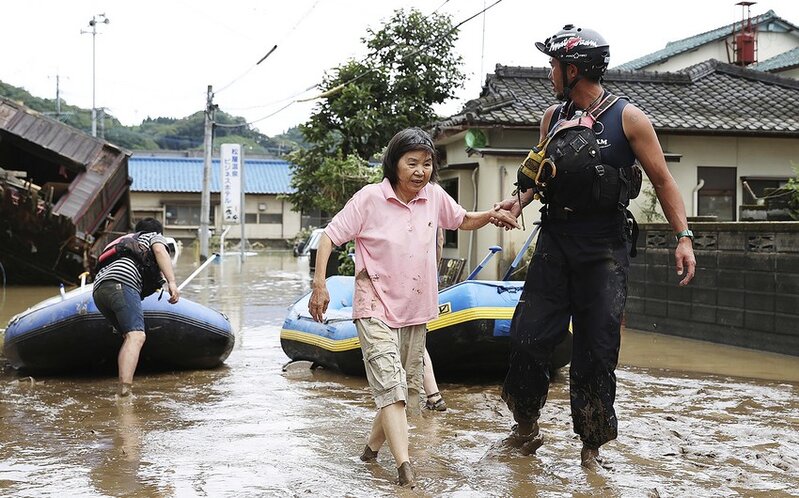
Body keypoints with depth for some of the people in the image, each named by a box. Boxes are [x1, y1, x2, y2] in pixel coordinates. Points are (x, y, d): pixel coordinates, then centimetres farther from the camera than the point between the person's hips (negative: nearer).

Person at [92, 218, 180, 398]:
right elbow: (160, 251, 3)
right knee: (136, 336, -20)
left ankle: (122, 388, 3)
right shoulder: (155, 237, 26)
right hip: (121, 283, -8)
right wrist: (171, 282, -10)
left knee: (129, 337, 15)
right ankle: (125, 387, -39)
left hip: (98, 288, 8)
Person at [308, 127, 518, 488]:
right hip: (376, 308, -6)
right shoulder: (370, 198, -13)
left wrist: (491, 215, -2)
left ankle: (373, 446, 34)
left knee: (407, 388, 14)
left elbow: (463, 221, 18)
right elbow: (330, 237, -10)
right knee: (390, 385, -17)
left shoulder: (434, 196, 0)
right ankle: (405, 467, -25)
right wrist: (319, 283, -19)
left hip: (415, 309, 6)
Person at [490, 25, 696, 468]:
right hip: (555, 241, 4)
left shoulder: (628, 119, -4)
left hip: (604, 249, -4)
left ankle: (591, 445, 13)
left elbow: (662, 181, -2)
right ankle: (526, 428, 17)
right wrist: (520, 199, 0)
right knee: (528, 336, 0)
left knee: (596, 349, 0)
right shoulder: (553, 117, 10)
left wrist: (683, 237, -11)